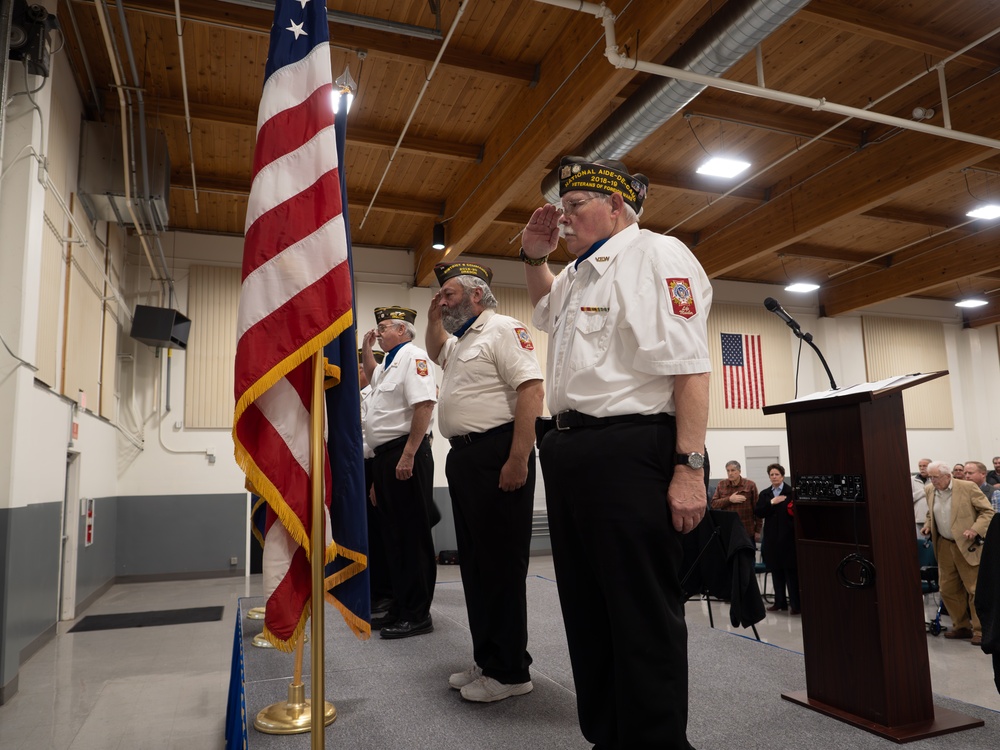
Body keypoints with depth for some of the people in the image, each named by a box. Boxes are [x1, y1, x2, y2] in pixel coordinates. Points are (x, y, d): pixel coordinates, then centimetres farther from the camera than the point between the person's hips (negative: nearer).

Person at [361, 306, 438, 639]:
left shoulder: (413, 356, -9)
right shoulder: (390, 362, 21)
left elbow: (424, 405, -21)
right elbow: (373, 376, 46)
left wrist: (408, 455, -25)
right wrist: (366, 348, 29)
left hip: (405, 454, -10)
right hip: (384, 456, 10)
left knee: (413, 535, -4)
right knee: (392, 535, 13)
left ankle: (417, 615, 5)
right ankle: (399, 608, 23)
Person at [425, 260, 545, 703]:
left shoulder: (503, 328, -8)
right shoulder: (462, 340, 21)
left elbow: (531, 389, -19)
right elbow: (436, 353, 45)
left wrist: (518, 460, -25)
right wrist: (433, 319, 26)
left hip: (495, 455, -10)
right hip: (462, 456, 10)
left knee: (500, 563, -4)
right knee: (475, 563, 13)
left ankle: (510, 671, 8)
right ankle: (487, 661, 25)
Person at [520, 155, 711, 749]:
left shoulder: (657, 257, -7)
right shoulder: (581, 272, 20)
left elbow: (690, 368, -16)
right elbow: (545, 307, 43)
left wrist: (689, 467, -22)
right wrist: (534, 256, 24)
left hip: (629, 450, -9)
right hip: (568, 449, 10)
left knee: (642, 612, -2)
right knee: (586, 606, 16)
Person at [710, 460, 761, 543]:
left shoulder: (750, 485, 0)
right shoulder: (721, 485, 7)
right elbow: (714, 504, 1)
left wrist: (757, 530, -1)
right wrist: (729, 499, -13)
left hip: (747, 532, -2)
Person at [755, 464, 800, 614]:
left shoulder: (791, 492, -4)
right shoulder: (764, 494, 11)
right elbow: (759, 513, 0)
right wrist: (771, 503, -11)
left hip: (788, 537, -5)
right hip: (772, 537, 5)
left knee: (791, 571, -1)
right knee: (776, 571, 10)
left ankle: (795, 604, 5)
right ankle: (780, 602, 19)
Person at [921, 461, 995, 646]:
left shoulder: (968, 487, -12)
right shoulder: (930, 490, 5)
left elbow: (988, 511, -8)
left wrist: (975, 529, -20)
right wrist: (928, 526, 2)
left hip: (966, 545, -5)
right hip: (944, 546, 5)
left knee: (974, 589, 1)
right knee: (947, 589, 9)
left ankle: (979, 631, 13)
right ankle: (961, 626, 24)